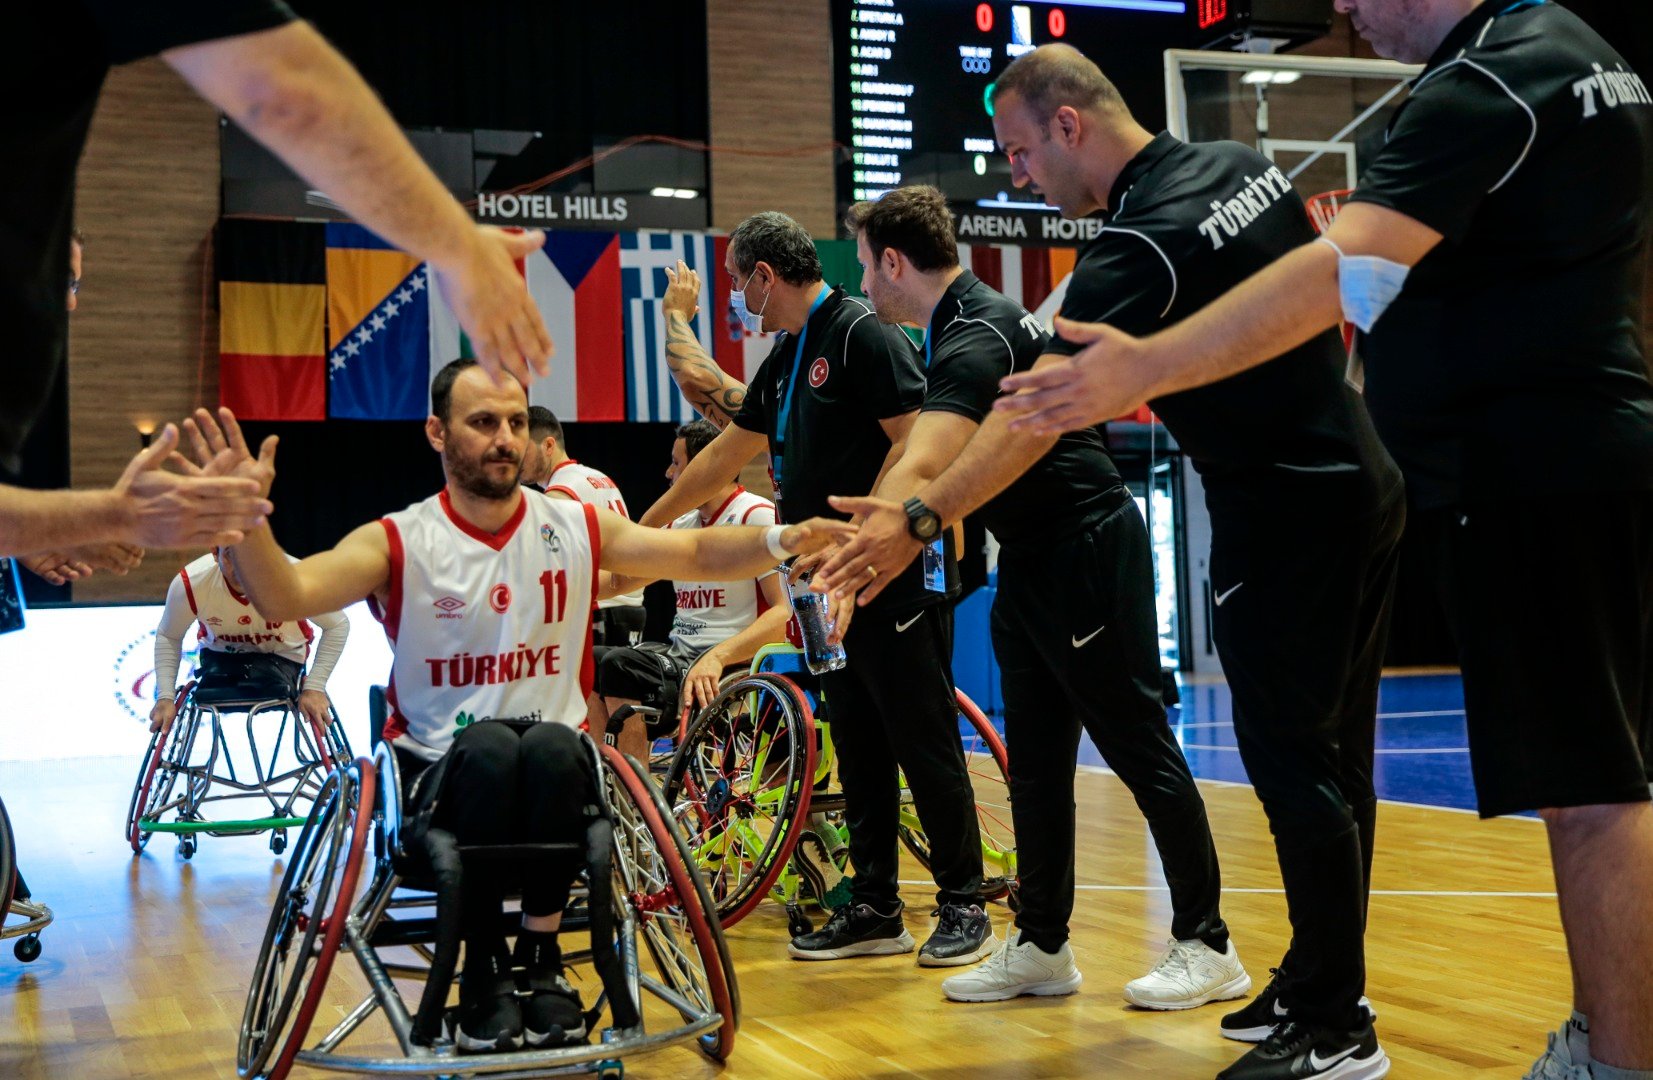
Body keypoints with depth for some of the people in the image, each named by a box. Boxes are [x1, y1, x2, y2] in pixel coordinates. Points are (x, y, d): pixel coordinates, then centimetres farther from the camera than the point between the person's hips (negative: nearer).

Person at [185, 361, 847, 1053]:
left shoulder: (578, 529, 4)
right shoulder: (397, 544, -4)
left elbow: (701, 554, 1)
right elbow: (285, 597, -19)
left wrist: (781, 540, -19)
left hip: (556, 776, 1)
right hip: (445, 777, -1)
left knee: (550, 745, -33)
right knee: (488, 746, -35)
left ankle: (542, 959, -14)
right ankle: (484, 968, -16)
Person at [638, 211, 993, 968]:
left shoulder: (862, 334, -10)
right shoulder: (785, 358, 18)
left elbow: (915, 441, -18)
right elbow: (729, 450, 27)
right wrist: (649, 524, 31)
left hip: (896, 579, -9)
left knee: (926, 745, -4)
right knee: (859, 751, 11)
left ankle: (964, 906, 6)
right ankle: (875, 910, 18)